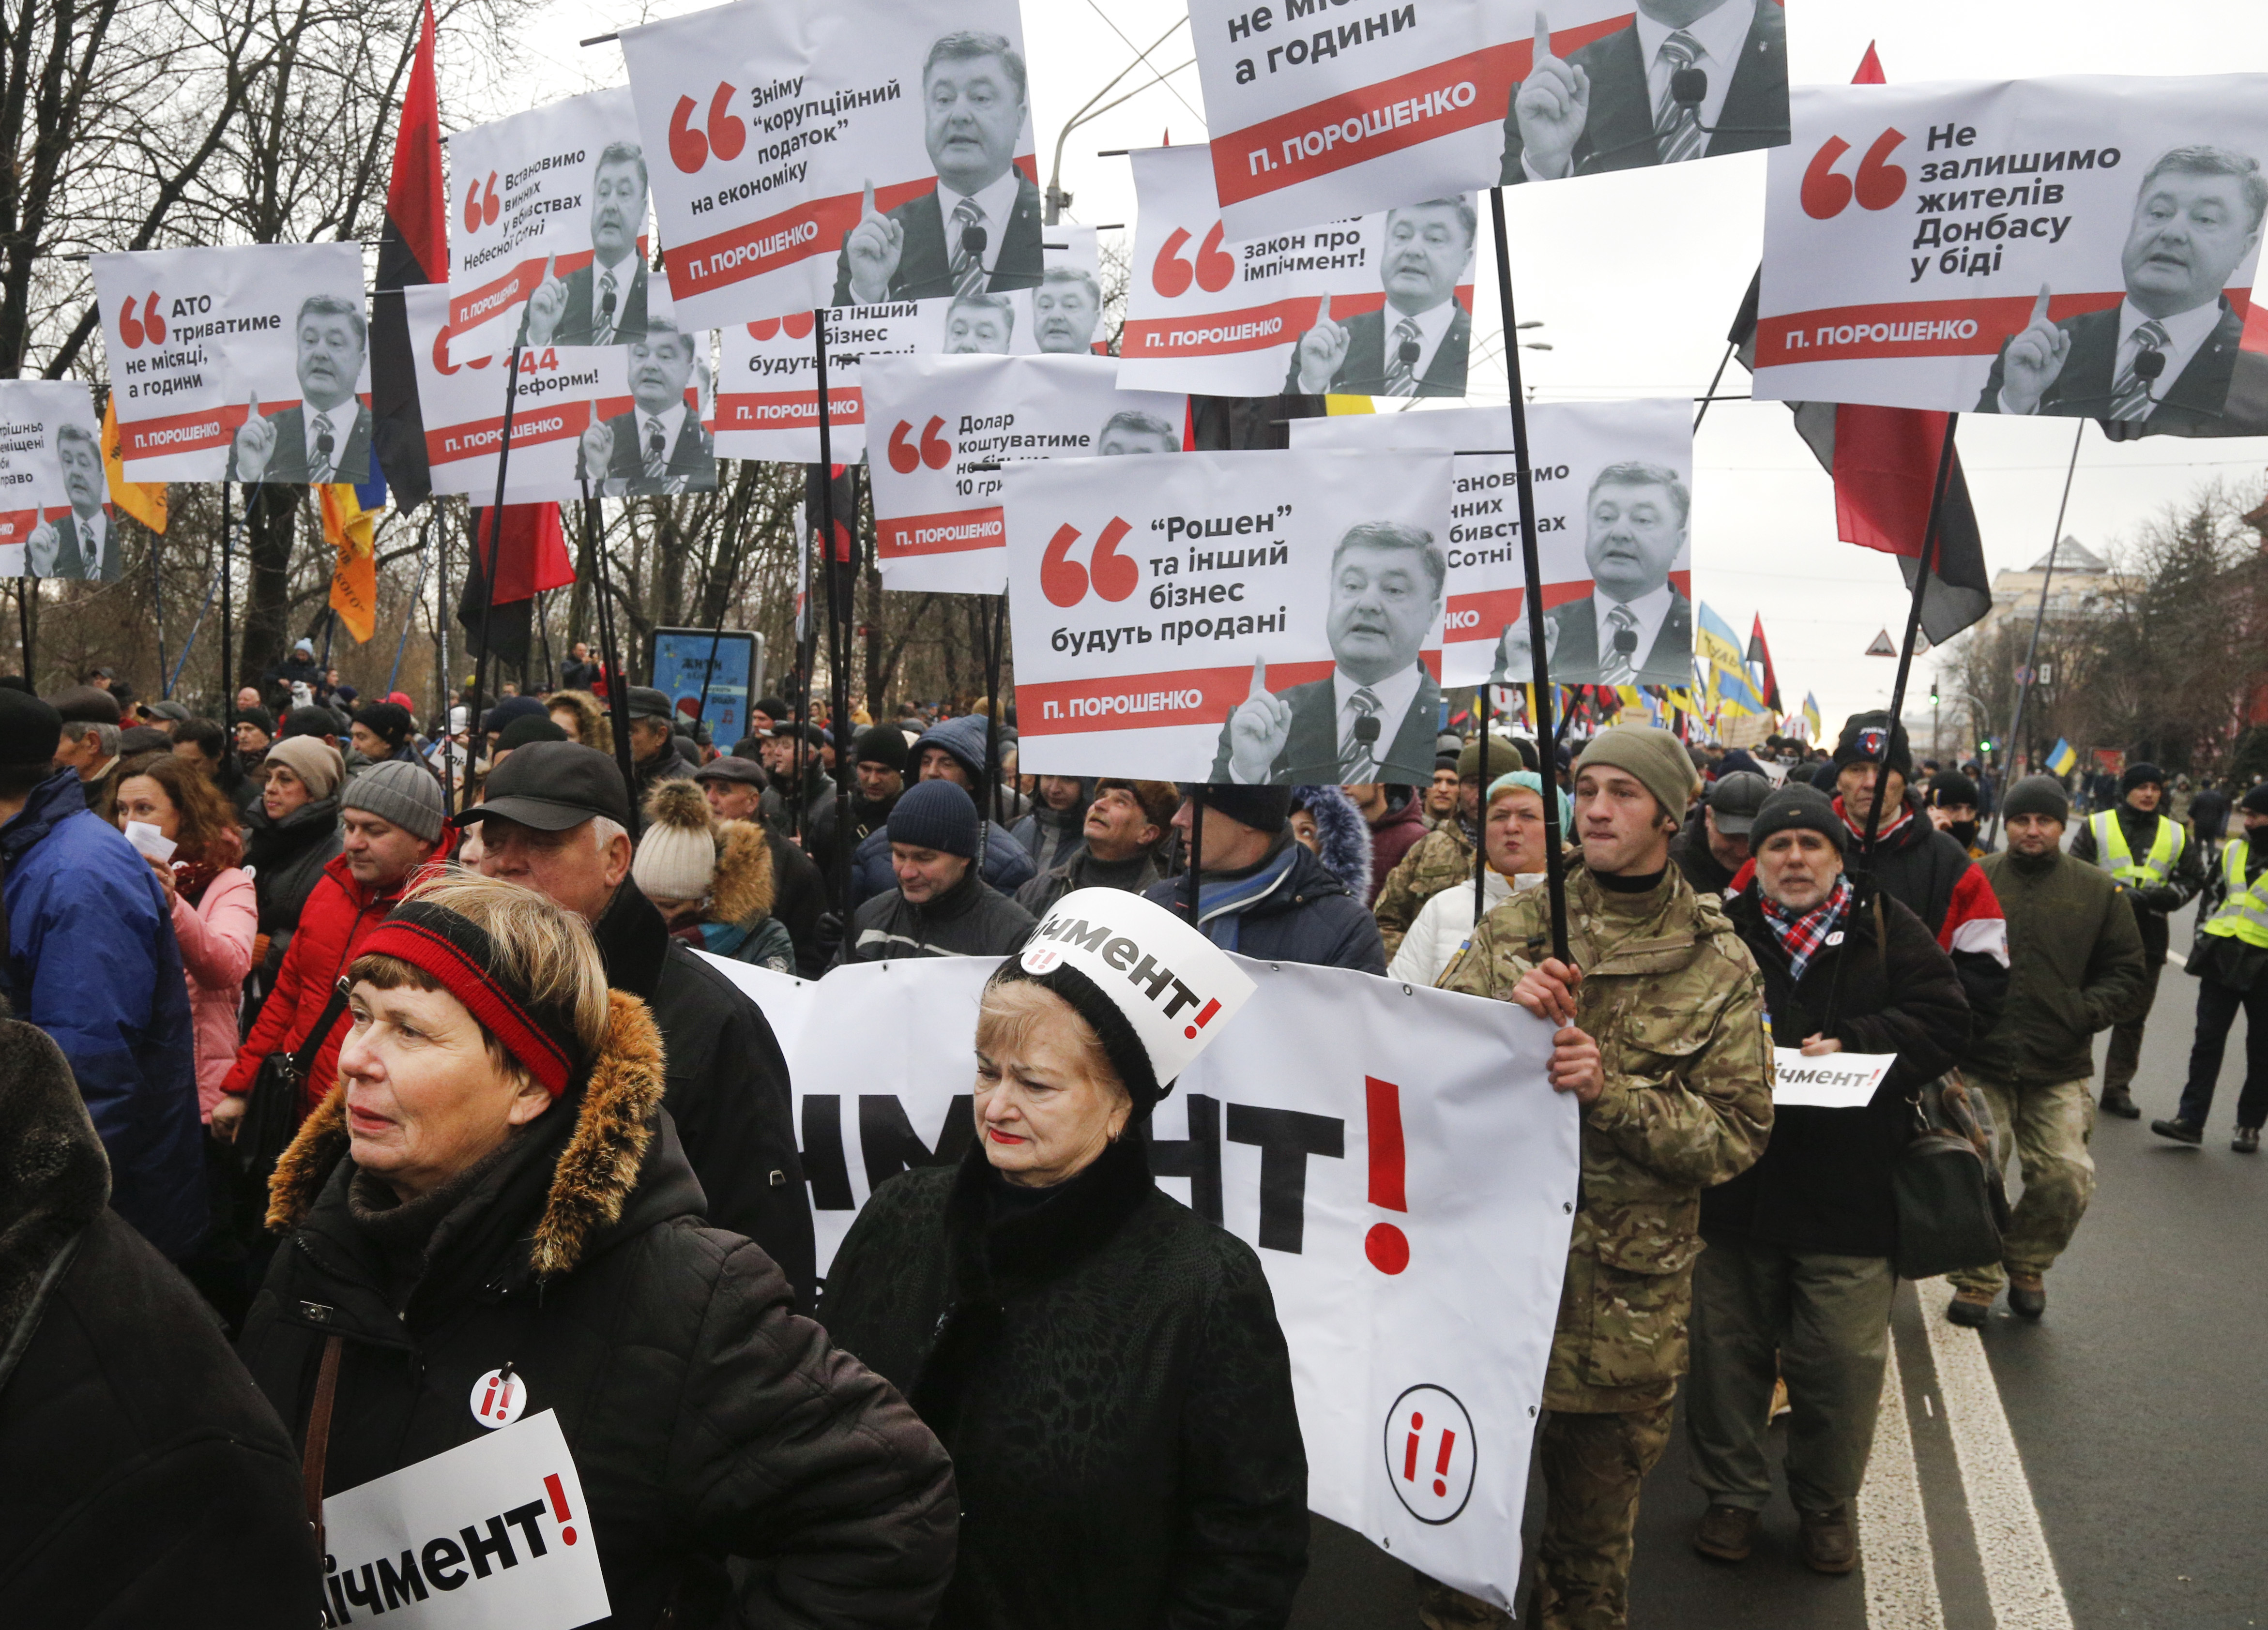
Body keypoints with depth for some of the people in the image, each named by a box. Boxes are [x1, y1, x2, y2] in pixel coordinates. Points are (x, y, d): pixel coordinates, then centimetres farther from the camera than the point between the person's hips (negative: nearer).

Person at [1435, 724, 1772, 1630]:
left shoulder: (1719, 966, 0)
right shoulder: (1515, 925, 3)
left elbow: (1738, 1133, -6)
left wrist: (1612, 1092, -20)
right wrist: (1504, 1016, -19)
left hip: (1625, 1287, 0)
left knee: (1595, 1513, 16)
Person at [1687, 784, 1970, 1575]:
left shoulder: (1886, 929, 4)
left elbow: (1943, 1021, -2)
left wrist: (1853, 1046, -15)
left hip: (1850, 1191, 0)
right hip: (1735, 1181, 1)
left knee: (1841, 1359, 6)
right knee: (1730, 1347, 11)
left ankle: (1829, 1504, 28)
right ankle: (1732, 1493, 29)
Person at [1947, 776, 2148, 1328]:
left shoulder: (2097, 891, 8)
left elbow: (2131, 976, 12)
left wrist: (2087, 1009, -4)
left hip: (2060, 1072, 1)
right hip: (1980, 1062, -1)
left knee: (2069, 1177, -6)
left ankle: (2026, 1261, 23)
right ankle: (1976, 1275, 18)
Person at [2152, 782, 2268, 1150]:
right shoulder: (2232, 851, 9)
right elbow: (2212, 897, 19)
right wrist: (2203, 940, 12)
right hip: (2222, 960, 4)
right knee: (2207, 1041, 2)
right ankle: (2190, 1120, 4)